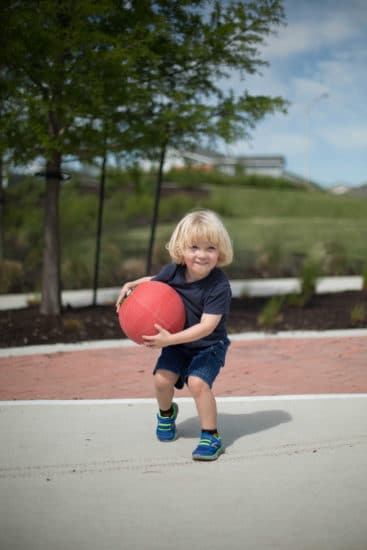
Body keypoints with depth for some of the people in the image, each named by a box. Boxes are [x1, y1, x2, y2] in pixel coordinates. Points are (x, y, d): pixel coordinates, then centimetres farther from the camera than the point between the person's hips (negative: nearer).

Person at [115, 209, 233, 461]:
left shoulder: (220, 286, -27)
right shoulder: (173, 271, -12)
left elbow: (206, 326, -31)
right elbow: (153, 282, 12)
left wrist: (170, 339, -36)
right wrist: (131, 285, -9)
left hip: (209, 345, -5)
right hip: (177, 343, 5)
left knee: (197, 382, -25)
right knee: (162, 378, -11)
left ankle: (211, 436, -8)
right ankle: (166, 412, 25)